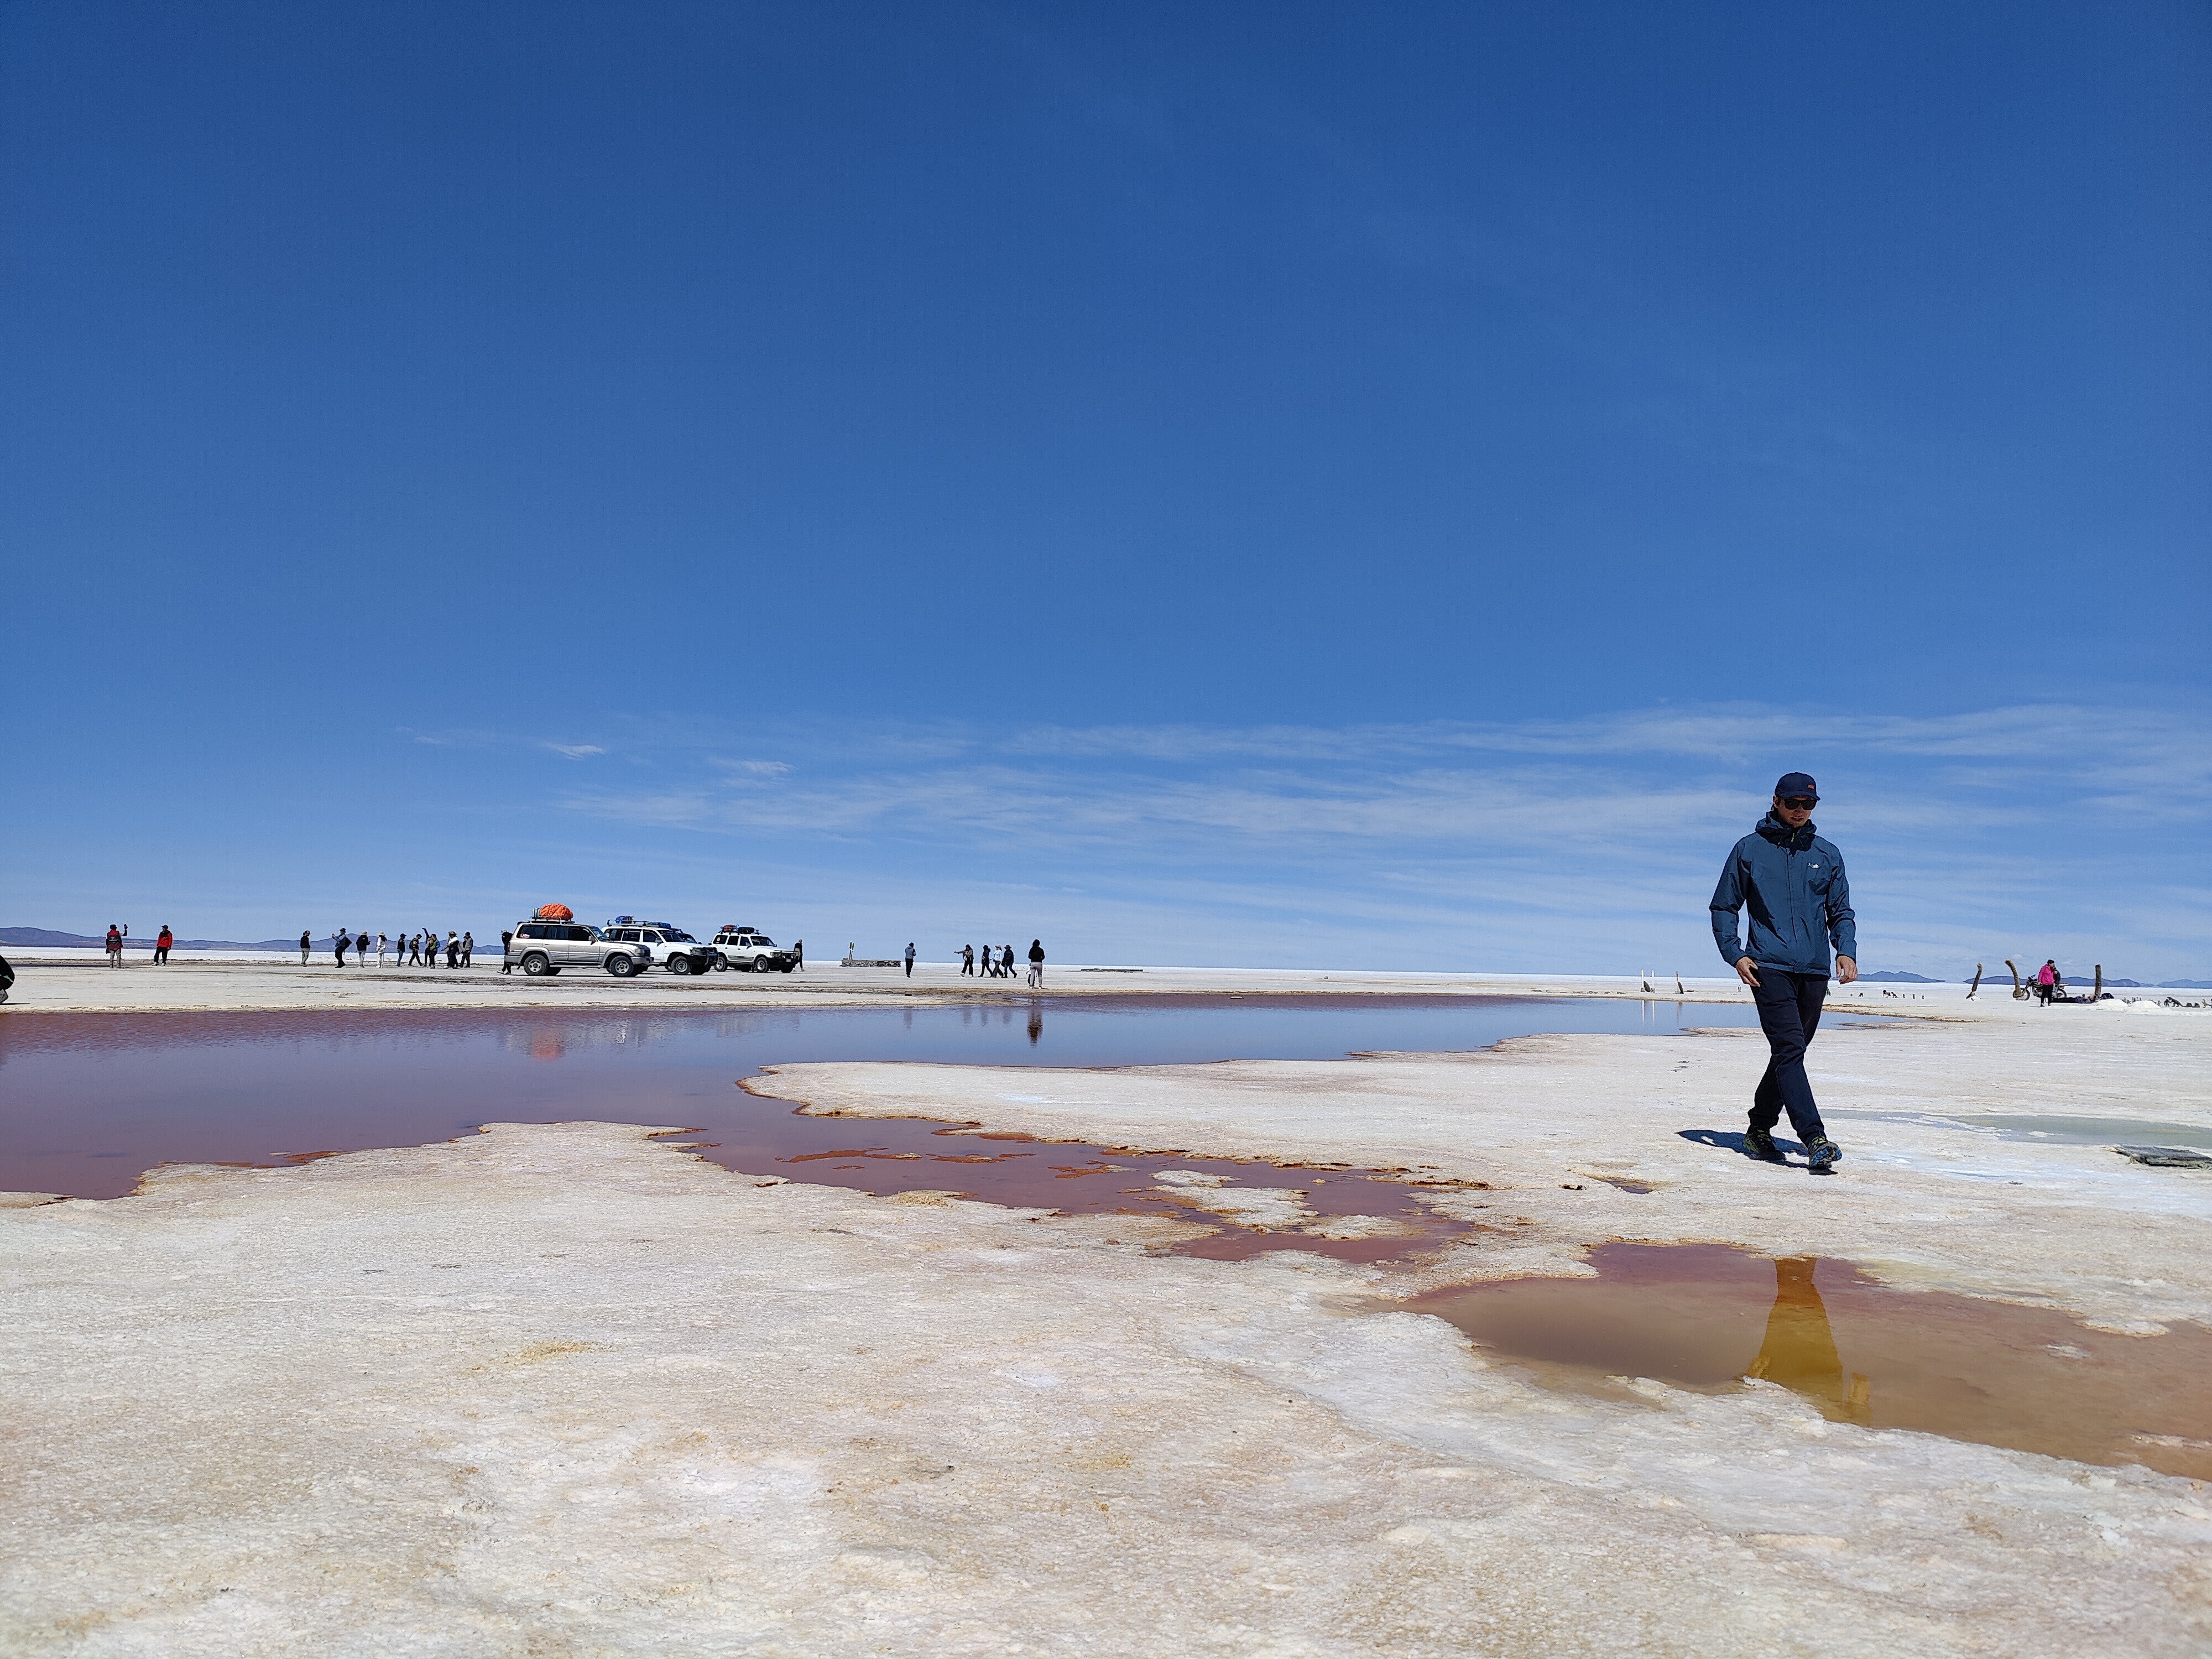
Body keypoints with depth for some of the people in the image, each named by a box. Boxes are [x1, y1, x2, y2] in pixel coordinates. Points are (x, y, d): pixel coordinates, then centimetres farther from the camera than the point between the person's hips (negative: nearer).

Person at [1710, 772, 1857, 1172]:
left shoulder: (1827, 854, 15)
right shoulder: (1749, 849, 6)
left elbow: (1841, 912, 18)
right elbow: (1723, 907, 9)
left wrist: (1846, 951, -1)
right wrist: (1735, 955, -4)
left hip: (1814, 971, 4)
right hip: (1769, 967, -4)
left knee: (1789, 1054, 8)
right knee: (1789, 1049, -16)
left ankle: (1759, 1130, 21)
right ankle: (1815, 1139, -21)